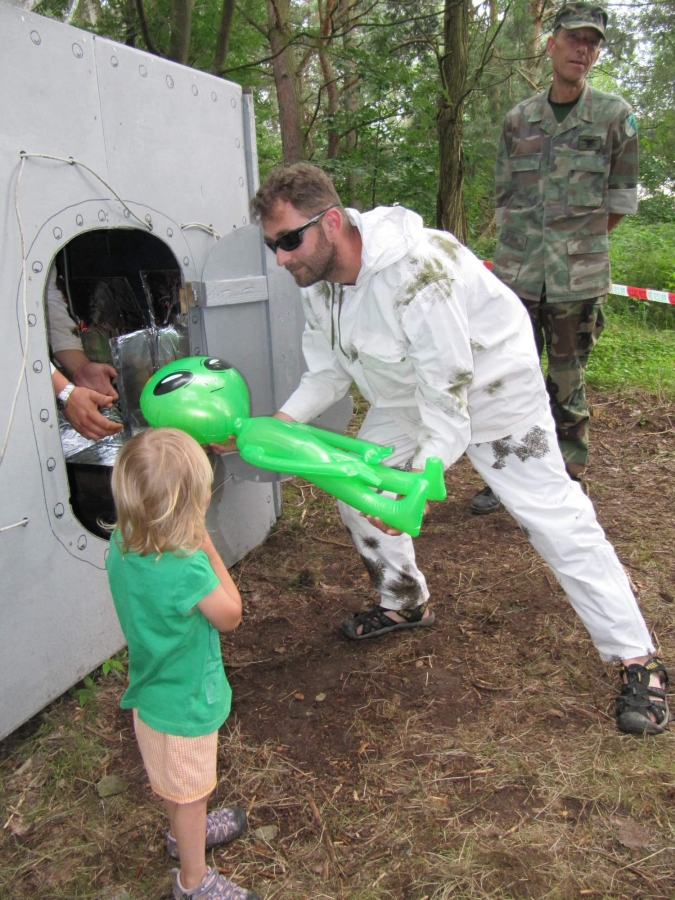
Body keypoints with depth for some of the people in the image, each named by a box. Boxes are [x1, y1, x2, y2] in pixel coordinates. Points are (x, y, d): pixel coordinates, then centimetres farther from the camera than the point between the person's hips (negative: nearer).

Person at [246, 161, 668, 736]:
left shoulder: (415, 271, -36)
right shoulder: (317, 279, -10)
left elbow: (448, 391, -34)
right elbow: (329, 370, -2)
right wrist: (282, 421, -18)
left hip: (489, 389, -8)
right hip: (405, 399, 8)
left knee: (556, 520, -8)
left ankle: (639, 663, 6)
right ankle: (406, 603, 32)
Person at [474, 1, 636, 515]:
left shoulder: (615, 116, 3)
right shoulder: (519, 120, 9)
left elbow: (622, 198, 8)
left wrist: (582, 242, 8)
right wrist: (523, 245, 10)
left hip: (579, 277, -2)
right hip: (517, 273, 2)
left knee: (568, 381, 4)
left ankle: (570, 482, 18)